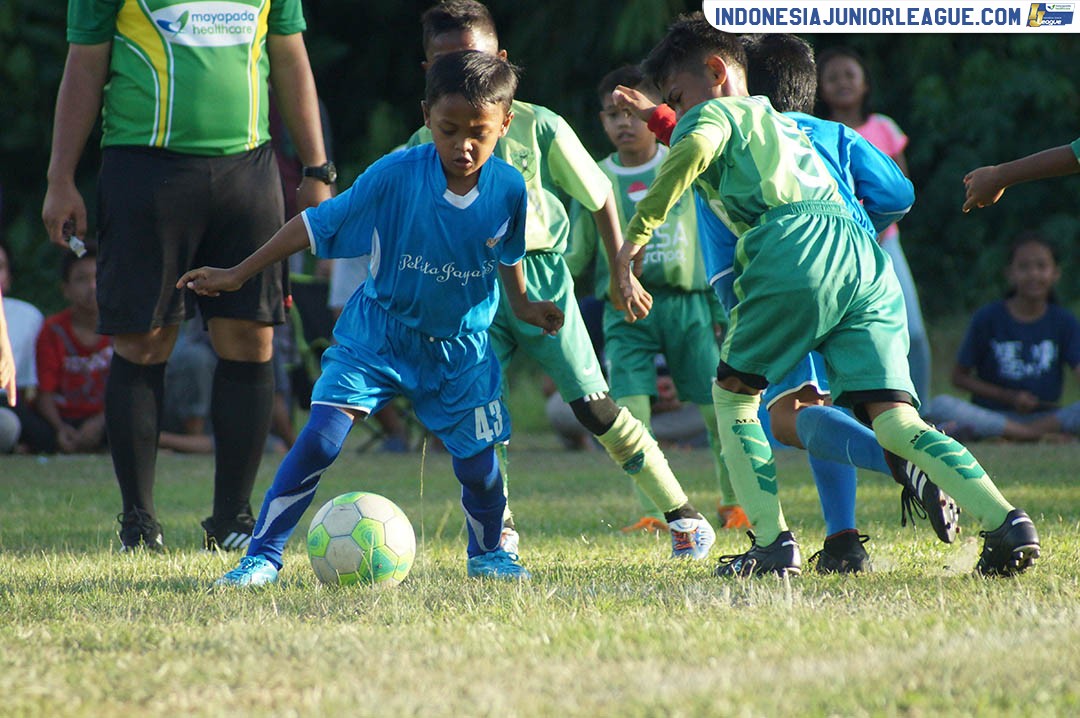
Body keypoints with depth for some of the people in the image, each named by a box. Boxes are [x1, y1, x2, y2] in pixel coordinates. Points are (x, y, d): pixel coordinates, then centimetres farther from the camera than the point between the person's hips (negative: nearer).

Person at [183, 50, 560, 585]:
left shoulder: (509, 191, -13)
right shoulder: (394, 177, -21)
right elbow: (317, 224, -14)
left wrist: (521, 303, 23)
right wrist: (237, 274, -11)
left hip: (460, 346, 2)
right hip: (378, 335, -2)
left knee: (478, 461, 4)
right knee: (321, 436, -18)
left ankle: (487, 553, 36)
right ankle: (262, 556, -12)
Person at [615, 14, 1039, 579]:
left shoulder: (714, 114, 14)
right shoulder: (787, 129, 38)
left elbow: (691, 152, -9)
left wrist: (635, 236, -10)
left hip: (794, 252, -6)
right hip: (868, 264, 6)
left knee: (733, 397, 12)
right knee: (895, 421, -2)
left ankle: (773, 544, -1)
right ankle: (1004, 520, -22)